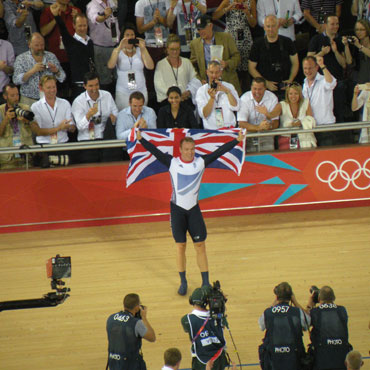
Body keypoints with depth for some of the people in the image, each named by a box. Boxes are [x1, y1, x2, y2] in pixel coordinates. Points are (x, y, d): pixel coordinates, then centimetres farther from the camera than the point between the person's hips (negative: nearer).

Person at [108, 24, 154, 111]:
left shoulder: (140, 51, 9)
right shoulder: (117, 51, 6)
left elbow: (150, 66, -4)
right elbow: (110, 65, -12)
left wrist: (143, 48, -10)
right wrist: (120, 47, -17)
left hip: (141, 91, 1)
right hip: (123, 93, -1)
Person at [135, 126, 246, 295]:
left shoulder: (201, 162, -4)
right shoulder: (172, 162, -8)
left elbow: (220, 151, -3)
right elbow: (154, 151, -10)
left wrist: (237, 140, -5)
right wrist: (140, 138, -19)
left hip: (194, 208, 1)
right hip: (177, 208, -1)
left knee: (200, 245, 3)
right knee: (180, 246, 5)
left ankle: (206, 282, 11)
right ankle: (183, 282, 16)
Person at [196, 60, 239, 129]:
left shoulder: (229, 87, 11)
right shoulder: (201, 90, 7)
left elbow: (235, 107, -4)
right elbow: (204, 115, -3)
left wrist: (227, 91, -13)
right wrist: (212, 98, -15)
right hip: (210, 130, -1)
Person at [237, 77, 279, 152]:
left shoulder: (272, 98, -5)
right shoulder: (244, 99, -10)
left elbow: (275, 123, -5)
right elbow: (241, 124, -16)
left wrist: (269, 126, -29)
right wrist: (258, 127, -32)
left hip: (266, 135, 2)